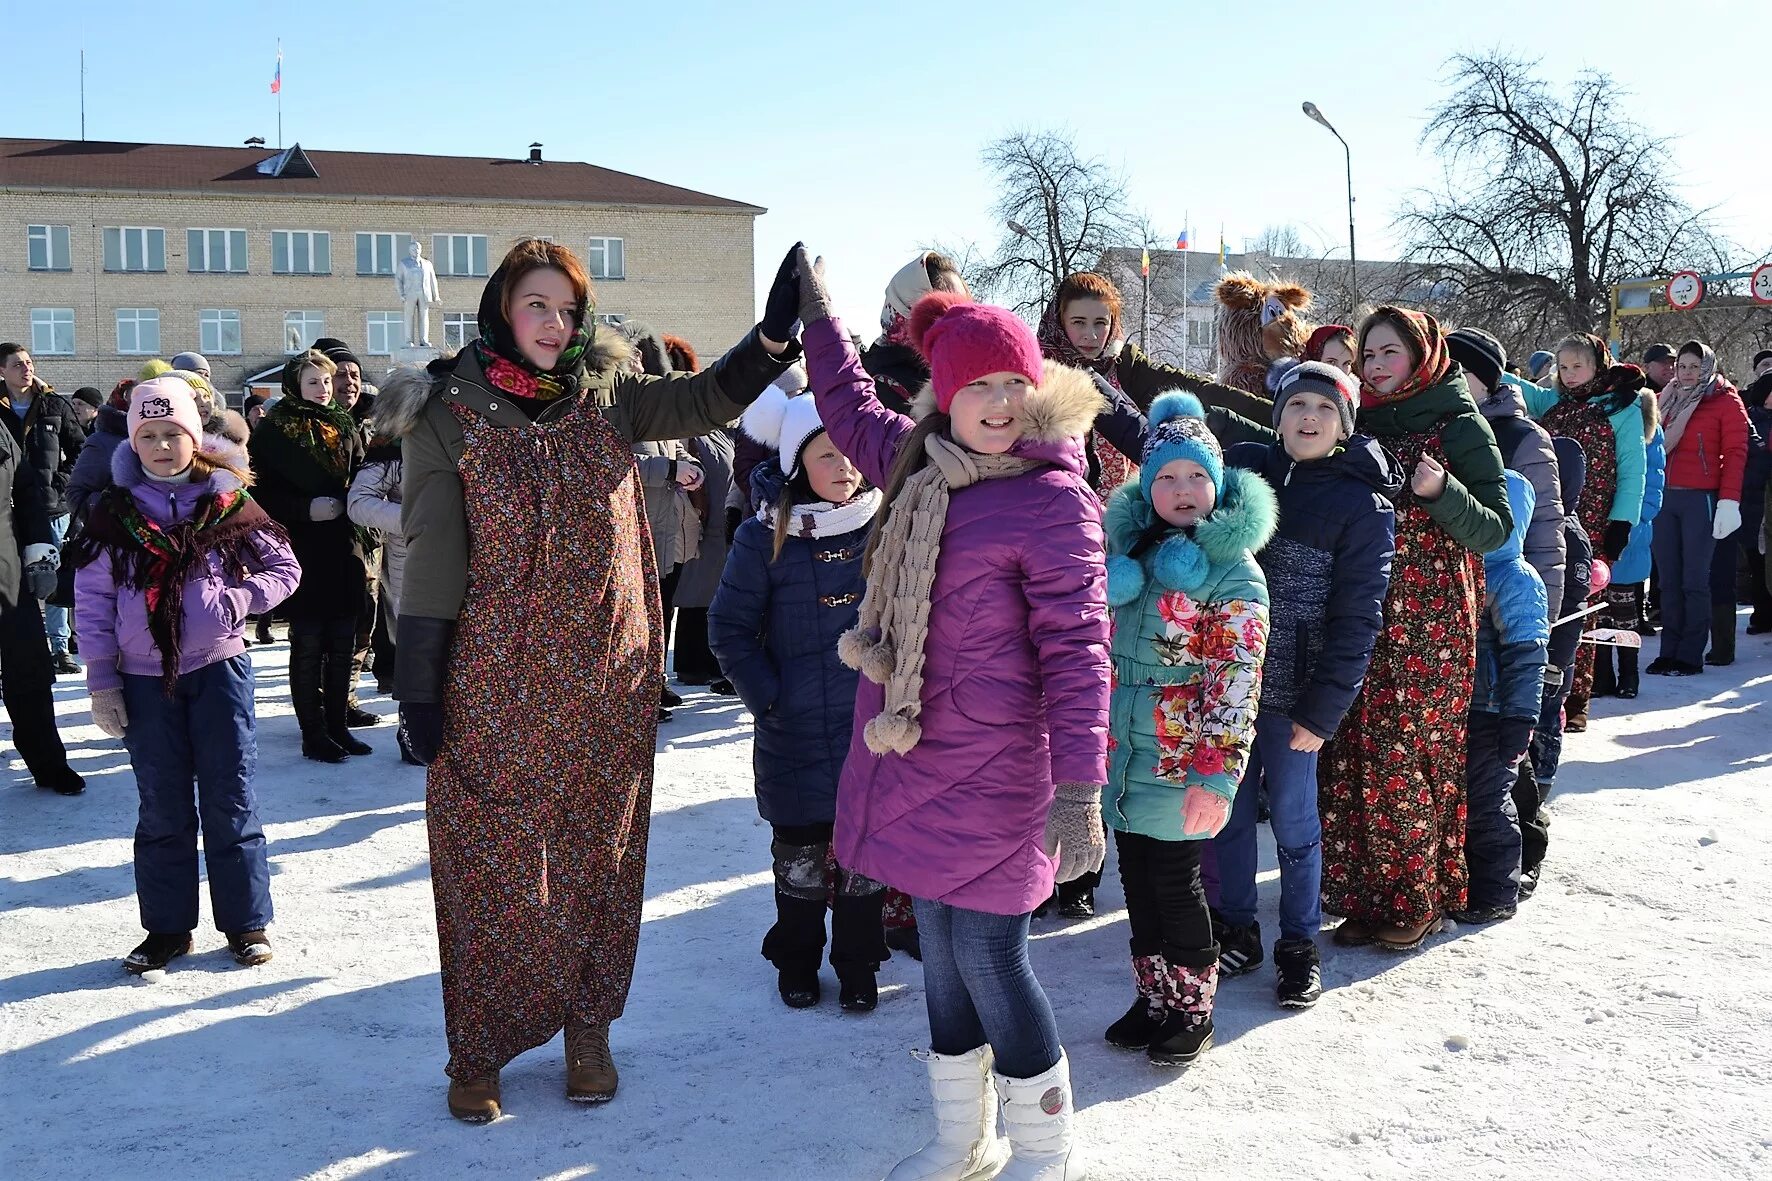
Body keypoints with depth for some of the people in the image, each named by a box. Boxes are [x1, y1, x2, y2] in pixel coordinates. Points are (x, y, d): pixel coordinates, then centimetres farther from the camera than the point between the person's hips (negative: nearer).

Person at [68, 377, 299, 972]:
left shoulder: (230, 500, -1)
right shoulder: (113, 511, 1)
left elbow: (284, 567, 6)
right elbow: (91, 600, 3)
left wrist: (239, 599, -12)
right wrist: (101, 682, 0)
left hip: (219, 666, -1)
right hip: (146, 677, 1)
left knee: (230, 799, 4)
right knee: (162, 806, 9)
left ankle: (246, 922, 15)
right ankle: (167, 927, 20)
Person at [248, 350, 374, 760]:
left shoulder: (345, 428, 13)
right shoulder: (273, 431, -2)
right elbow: (263, 492, -8)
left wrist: (364, 542, 3)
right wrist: (306, 508, -19)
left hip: (346, 552, 5)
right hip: (302, 554, -5)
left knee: (343, 647, 9)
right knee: (308, 646, 1)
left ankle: (338, 726, 19)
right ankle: (313, 734, 8)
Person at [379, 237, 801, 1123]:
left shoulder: (604, 398, 5)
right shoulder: (448, 412, -4)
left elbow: (705, 399, -6)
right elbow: (433, 552, -6)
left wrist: (776, 330, -22)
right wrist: (419, 683, -7)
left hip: (605, 683, 3)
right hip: (496, 687, -3)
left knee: (598, 855, 12)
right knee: (493, 868, 5)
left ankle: (587, 1030, 29)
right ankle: (480, 1052, 21)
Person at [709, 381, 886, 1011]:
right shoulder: (766, 537, -7)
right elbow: (729, 627, -2)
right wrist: (767, 699, -8)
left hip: (873, 725, 1)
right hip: (795, 733, -1)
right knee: (799, 853, 11)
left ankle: (857, 964, 28)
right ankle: (796, 961, 31)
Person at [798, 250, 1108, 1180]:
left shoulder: (1053, 497, -14)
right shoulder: (920, 463, 7)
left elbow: (1075, 649, -17)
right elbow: (850, 407, 29)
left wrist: (1078, 789, -22)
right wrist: (814, 304, 36)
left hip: (992, 765, -7)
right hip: (918, 753, 7)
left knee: (987, 955, -2)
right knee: (941, 946, 15)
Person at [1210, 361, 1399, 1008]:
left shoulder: (1361, 504, -7)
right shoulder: (1242, 465, 4)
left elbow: (1357, 616, -9)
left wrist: (1323, 711, -12)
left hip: (1290, 693, -4)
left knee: (1292, 821, 7)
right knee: (1226, 811, 12)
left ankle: (1299, 945, 25)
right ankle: (1237, 929, 30)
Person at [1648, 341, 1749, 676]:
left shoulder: (1725, 401, 1)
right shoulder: (1666, 400, 14)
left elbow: (1735, 453, -6)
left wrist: (1729, 500, -15)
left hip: (1701, 498, -4)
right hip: (1662, 497, 5)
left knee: (1694, 581, -1)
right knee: (1669, 581, 6)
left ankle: (1690, 656, 4)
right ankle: (1669, 652, 11)